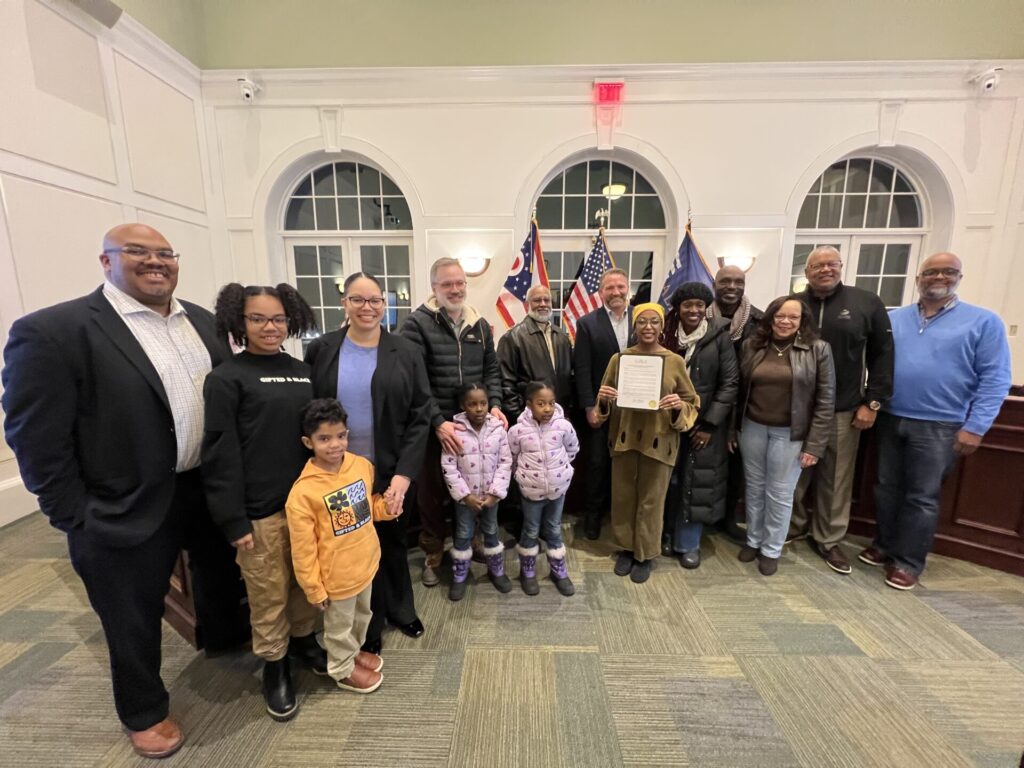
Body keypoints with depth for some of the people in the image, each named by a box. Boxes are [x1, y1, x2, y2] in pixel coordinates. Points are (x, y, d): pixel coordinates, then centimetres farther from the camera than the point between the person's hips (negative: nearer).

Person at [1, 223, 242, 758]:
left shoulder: (201, 321, 3)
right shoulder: (51, 331, -15)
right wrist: (76, 519, -12)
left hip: (213, 489, 5)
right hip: (129, 511, -5)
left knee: (223, 574, 26)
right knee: (135, 621, 17)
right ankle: (144, 712, 44)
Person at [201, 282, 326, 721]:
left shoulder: (302, 371, 6)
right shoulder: (226, 379, -7)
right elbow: (220, 454, -9)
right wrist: (233, 520, -10)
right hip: (261, 509, -4)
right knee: (269, 593, 11)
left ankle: (303, 639, 42)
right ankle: (274, 665, 34)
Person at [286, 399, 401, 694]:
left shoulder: (362, 465, -11)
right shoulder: (303, 492, -26)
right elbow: (303, 549, -17)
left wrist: (387, 506, -12)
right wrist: (314, 588, -10)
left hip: (366, 563, 5)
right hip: (337, 575, -5)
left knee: (362, 615, 29)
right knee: (340, 626, 21)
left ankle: (354, 650, 57)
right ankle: (344, 670, 48)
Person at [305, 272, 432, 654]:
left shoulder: (406, 352, -5)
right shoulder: (320, 350, -3)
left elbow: (420, 416, -8)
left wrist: (404, 473, -15)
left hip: (393, 472, 0)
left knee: (393, 542, 19)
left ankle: (400, 609, 45)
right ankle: (368, 624, 41)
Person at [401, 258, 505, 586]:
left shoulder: (480, 325, 8)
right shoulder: (417, 324, -9)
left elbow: (491, 370, 11)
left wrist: (494, 405, -5)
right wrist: (438, 422, -20)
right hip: (435, 426, -4)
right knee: (432, 491, 12)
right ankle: (433, 553, 33)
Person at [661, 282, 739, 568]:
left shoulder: (719, 336, -5)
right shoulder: (666, 335, 1)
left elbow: (730, 383, -6)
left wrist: (710, 423, -10)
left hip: (704, 424, -1)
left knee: (697, 483, 7)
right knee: (668, 480, 9)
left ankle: (688, 543, 24)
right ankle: (667, 534, 28)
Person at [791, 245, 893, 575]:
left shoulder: (867, 303, 1)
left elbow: (883, 354, 2)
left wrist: (873, 402, -4)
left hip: (844, 410, 0)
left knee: (836, 479, 10)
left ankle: (828, 540, 27)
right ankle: (795, 525, 32)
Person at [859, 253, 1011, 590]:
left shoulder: (984, 322, -1)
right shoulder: (892, 319, 6)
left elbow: (995, 380, -5)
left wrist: (975, 427, -12)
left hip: (939, 427, -2)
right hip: (890, 420, 3)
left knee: (922, 497, 5)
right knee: (886, 489, 13)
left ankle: (908, 562, 19)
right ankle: (884, 545, 30)